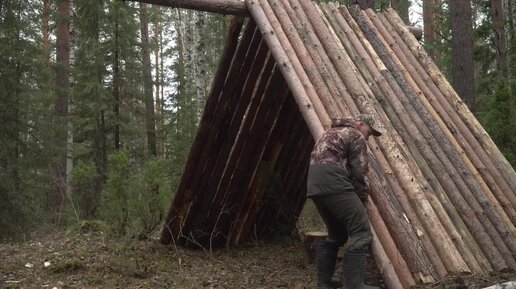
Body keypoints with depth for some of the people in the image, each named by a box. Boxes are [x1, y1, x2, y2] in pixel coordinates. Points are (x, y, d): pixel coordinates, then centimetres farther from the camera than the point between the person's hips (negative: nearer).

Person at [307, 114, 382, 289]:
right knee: (360, 232, -9)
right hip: (332, 183, -9)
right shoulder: (356, 136, 6)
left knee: (336, 234, 19)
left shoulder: (332, 133, 33)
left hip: (314, 184, 9)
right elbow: (359, 172, -3)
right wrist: (362, 200, 8)